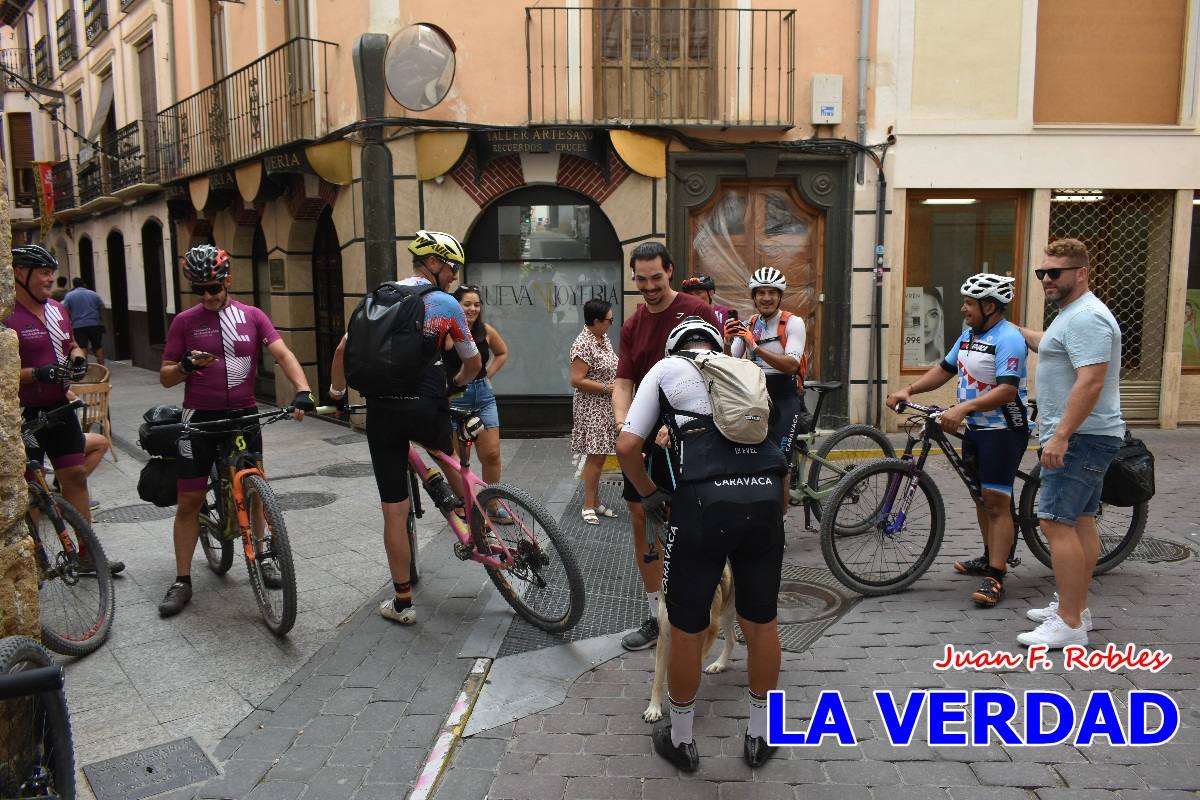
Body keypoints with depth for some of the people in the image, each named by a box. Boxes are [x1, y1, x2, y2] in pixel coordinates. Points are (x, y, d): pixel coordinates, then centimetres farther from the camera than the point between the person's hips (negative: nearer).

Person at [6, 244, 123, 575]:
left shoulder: (57, 309, 7)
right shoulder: (8, 317, -17)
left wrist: (78, 358, 2)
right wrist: (39, 373, -29)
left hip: (59, 409, 7)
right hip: (24, 415, -7)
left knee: (75, 476, 8)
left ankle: (86, 553, 17)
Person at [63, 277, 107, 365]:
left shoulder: (69, 295, 1)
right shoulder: (93, 294, 5)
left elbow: (65, 310, -5)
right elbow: (102, 307, 9)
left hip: (78, 326, -1)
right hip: (94, 324, 2)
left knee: (82, 348, -4)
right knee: (98, 347, 9)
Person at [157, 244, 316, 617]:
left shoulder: (252, 317, 0)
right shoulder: (184, 321, -2)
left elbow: (282, 353, -11)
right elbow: (165, 378, 1)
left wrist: (303, 390, -28)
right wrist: (187, 365, -21)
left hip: (244, 415, 1)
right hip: (200, 418, -1)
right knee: (189, 501, 1)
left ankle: (262, 556, 32)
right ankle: (182, 580, 12)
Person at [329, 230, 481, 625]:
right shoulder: (447, 305, 3)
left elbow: (342, 350, 9)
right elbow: (474, 363, 11)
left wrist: (336, 393, 23)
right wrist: (455, 384, 31)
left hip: (382, 411, 3)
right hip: (427, 408, -2)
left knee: (394, 510, 6)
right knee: (448, 459, 33)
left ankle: (402, 601, 15)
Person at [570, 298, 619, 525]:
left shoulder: (603, 338, 10)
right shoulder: (583, 344, -18)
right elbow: (577, 380, -22)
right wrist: (608, 388, -19)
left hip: (606, 407, 8)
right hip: (592, 408, -8)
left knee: (599, 456, 13)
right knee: (595, 456, -5)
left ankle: (595, 503, 22)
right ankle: (588, 506, 5)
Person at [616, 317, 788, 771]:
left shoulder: (666, 368, 16)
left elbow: (627, 447, 7)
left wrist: (651, 496, 21)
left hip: (703, 501, -4)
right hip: (765, 498, 4)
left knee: (686, 629, 14)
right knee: (761, 623, 20)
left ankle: (680, 739, 32)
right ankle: (760, 734, 38)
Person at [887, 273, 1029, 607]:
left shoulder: (1008, 338, -18)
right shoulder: (968, 335, 11)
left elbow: (1007, 390, -28)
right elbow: (944, 369, 16)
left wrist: (963, 409, -36)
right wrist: (908, 390, 2)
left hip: (1003, 429, -9)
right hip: (975, 427, 9)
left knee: (997, 501, -10)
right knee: (982, 495, 17)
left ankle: (995, 577, -9)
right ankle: (990, 557, 31)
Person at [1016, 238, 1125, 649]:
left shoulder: (1086, 318, -18)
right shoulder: (1072, 315, 16)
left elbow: (1090, 382, -27)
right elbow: (1050, 344, 38)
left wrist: (1060, 436, -29)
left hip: (1079, 438, -11)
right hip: (1083, 436, 11)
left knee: (1057, 522, -13)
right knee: (1080, 521, 15)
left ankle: (1069, 624, -9)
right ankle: (1075, 607, 24)